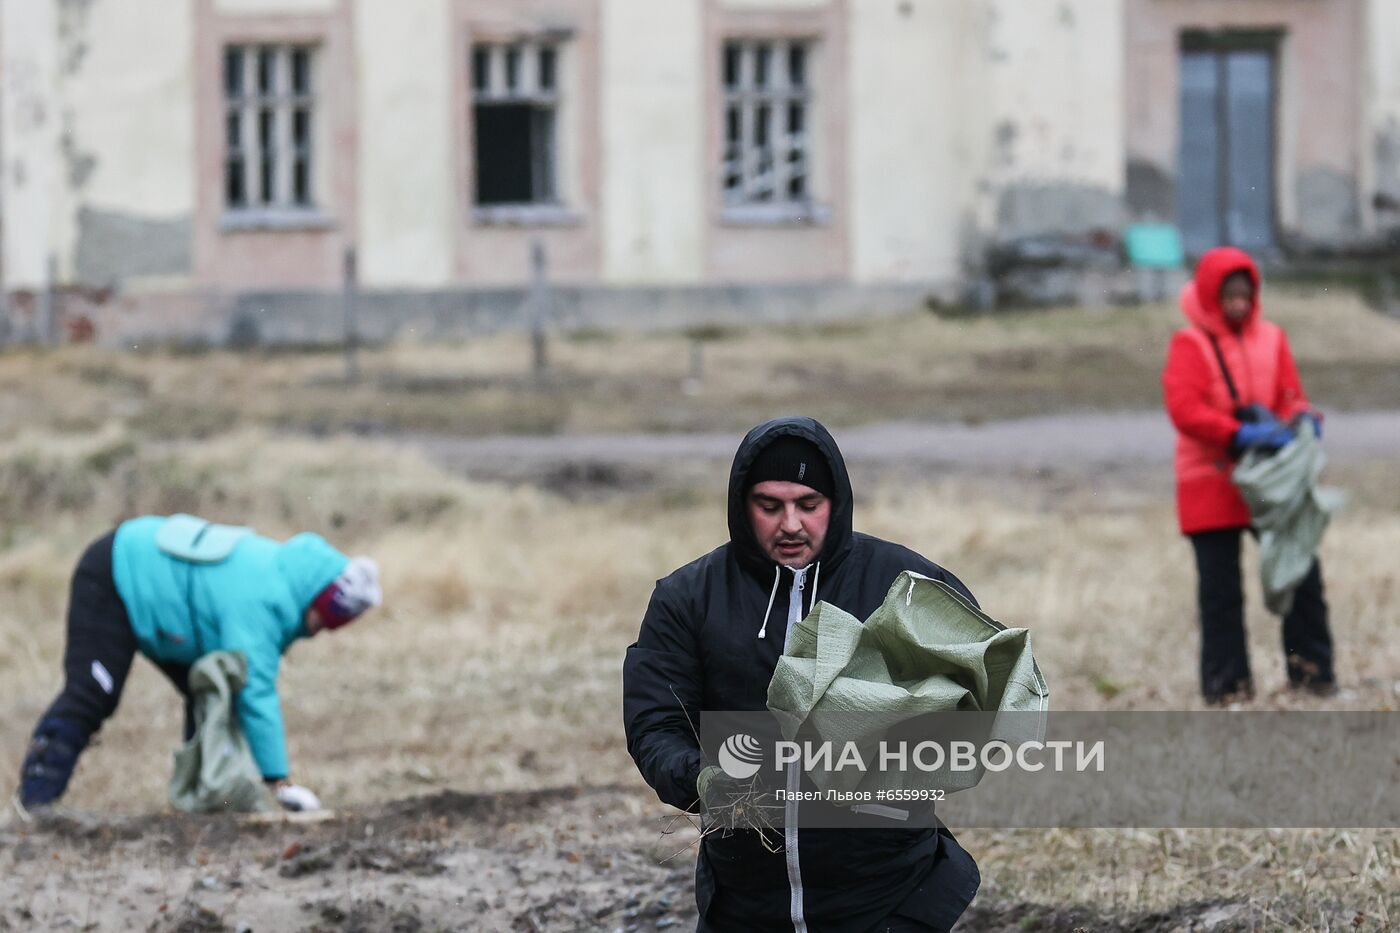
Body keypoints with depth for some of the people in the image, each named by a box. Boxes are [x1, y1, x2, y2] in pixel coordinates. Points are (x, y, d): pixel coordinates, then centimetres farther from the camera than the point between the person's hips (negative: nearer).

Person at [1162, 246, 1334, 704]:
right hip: (1213, 487, -4)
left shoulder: (1271, 338, 9)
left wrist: (1302, 418, -15)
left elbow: (1289, 396, 10)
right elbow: (1185, 409, -16)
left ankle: (1311, 673, 10)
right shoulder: (1190, 344, -5)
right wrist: (1241, 435, -27)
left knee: (1302, 574, 1)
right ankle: (1226, 683, 9)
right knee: (1220, 589, 1)